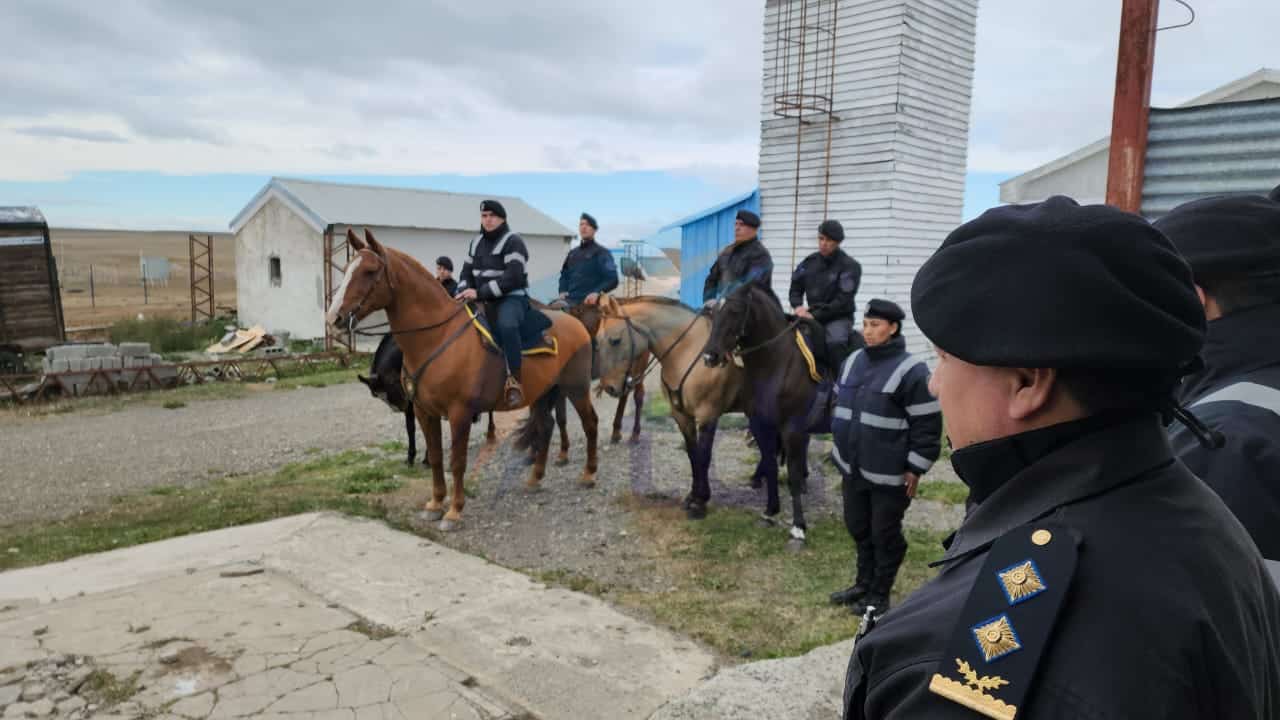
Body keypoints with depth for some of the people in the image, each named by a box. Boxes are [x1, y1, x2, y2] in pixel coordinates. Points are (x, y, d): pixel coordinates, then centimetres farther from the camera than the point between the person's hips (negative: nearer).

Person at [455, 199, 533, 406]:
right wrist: (462, 293, -4)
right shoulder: (477, 242, 14)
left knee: (506, 325, -39)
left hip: (512, 298, -9)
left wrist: (480, 292, -25)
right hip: (484, 300, 9)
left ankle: (514, 380, -33)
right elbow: (467, 272, 18)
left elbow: (512, 278, -22)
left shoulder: (513, 241, -10)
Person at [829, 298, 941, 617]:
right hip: (853, 468, 7)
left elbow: (927, 427, -15)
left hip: (889, 474, -7)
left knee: (885, 534, 9)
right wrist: (842, 448, 18)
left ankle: (879, 594, 25)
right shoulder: (853, 361, 5)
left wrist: (914, 469, -14)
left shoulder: (911, 371, -17)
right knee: (858, 528, 20)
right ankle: (863, 583, 38)